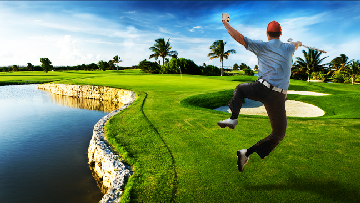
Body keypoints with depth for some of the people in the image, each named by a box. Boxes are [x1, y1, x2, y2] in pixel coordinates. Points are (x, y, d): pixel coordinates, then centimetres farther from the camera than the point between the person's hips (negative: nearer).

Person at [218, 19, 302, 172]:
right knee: (279, 133, 13)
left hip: (261, 89, -2)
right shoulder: (288, 48, 18)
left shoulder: (262, 46, 6)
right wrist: (298, 43, 67)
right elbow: (296, 44, 44)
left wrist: (225, 23, 18)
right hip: (278, 97, 2)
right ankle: (248, 153, -1)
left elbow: (239, 38, 5)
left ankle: (233, 118, 11)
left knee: (239, 88, 31)